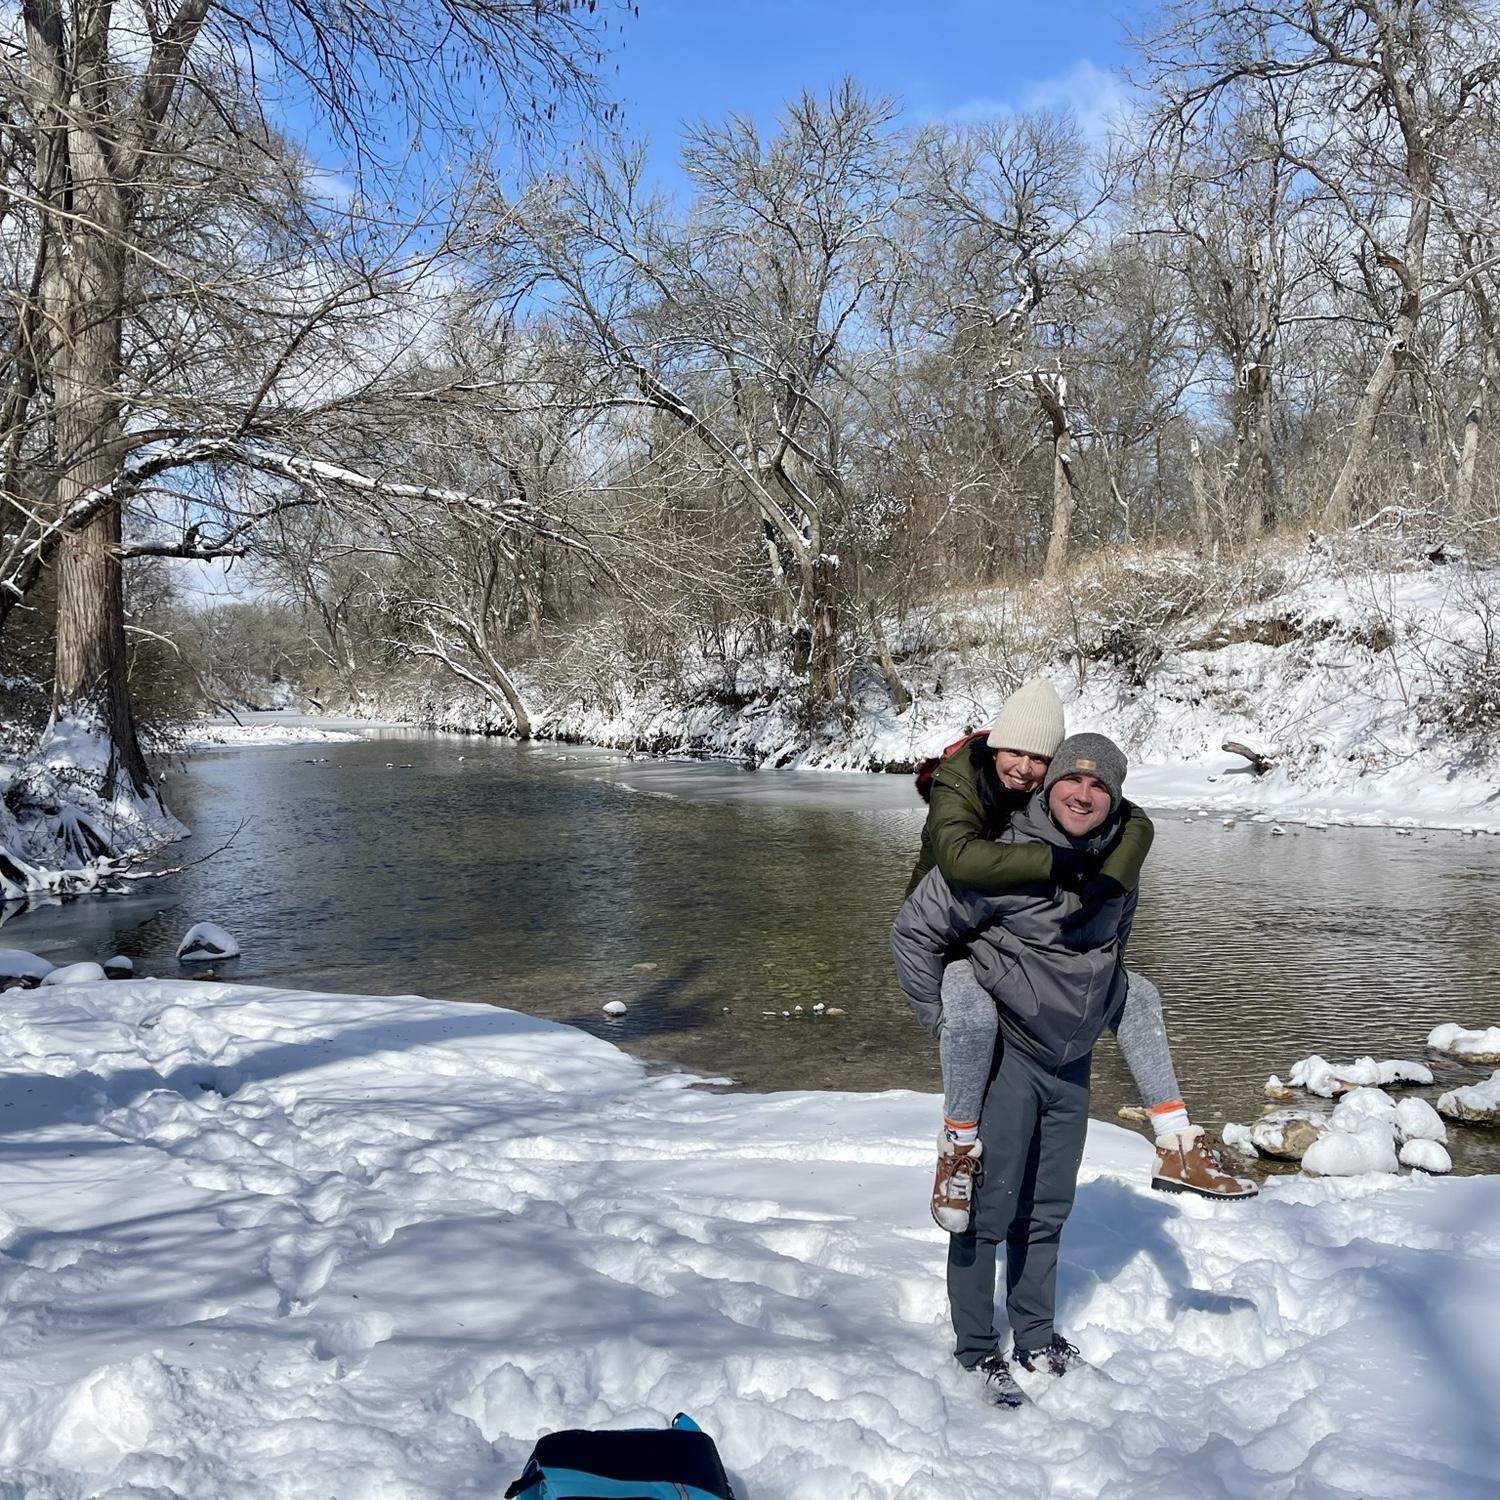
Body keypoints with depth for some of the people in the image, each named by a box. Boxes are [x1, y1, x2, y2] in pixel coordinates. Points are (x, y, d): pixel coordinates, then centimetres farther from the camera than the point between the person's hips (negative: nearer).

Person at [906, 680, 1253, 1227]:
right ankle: (959, 1150, -16)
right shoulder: (956, 787, -25)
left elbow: (1135, 823, -11)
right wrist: (1058, 862, -43)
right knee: (973, 1013, -40)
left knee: (1135, 994, 2)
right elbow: (960, 857, -46)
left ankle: (1177, 1150, 10)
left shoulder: (1057, 786, -7)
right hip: (952, 942, -7)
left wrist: (1108, 884, -29)